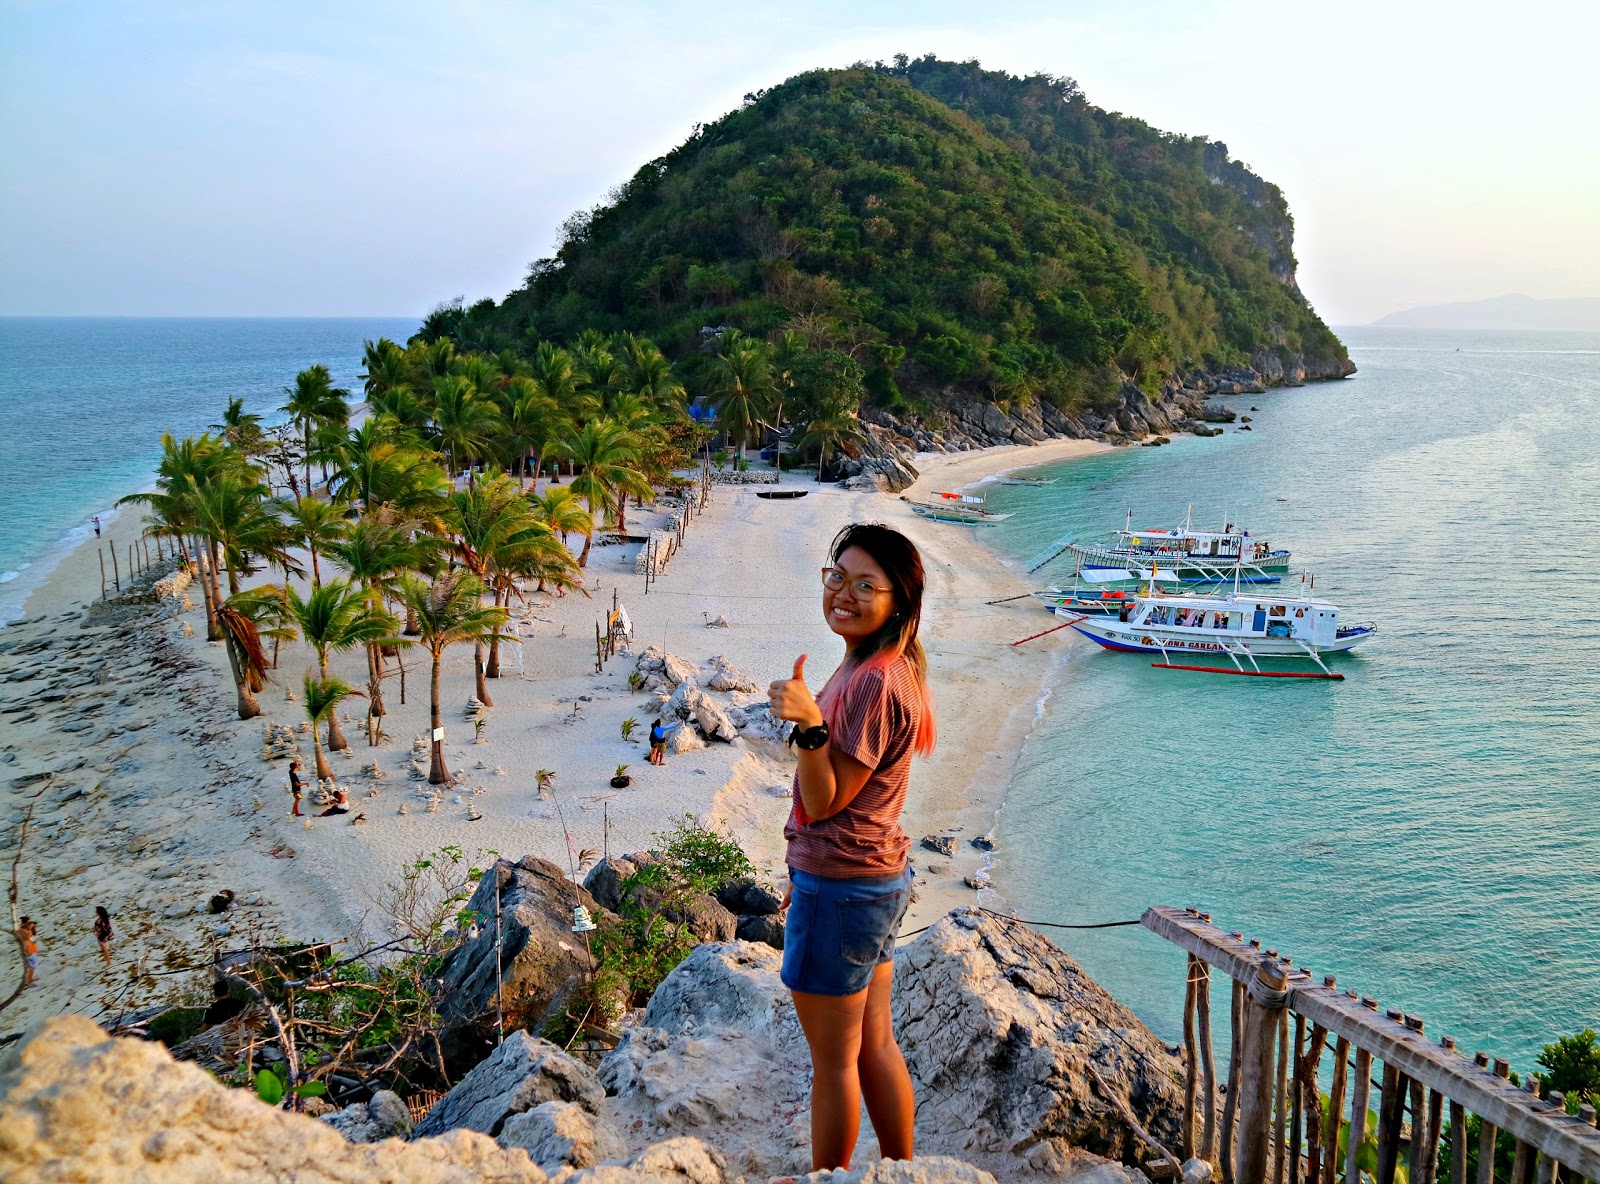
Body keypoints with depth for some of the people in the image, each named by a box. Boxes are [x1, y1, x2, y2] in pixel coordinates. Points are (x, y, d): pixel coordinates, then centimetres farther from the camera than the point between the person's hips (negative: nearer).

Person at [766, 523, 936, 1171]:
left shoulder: (874, 683, -24)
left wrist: (810, 724, -36)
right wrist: (808, 873, 21)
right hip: (877, 877, 10)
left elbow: (825, 801, -20)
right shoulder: (884, 669, 7)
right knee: (875, 1045, 21)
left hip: (842, 889, -10)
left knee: (834, 1059, 8)